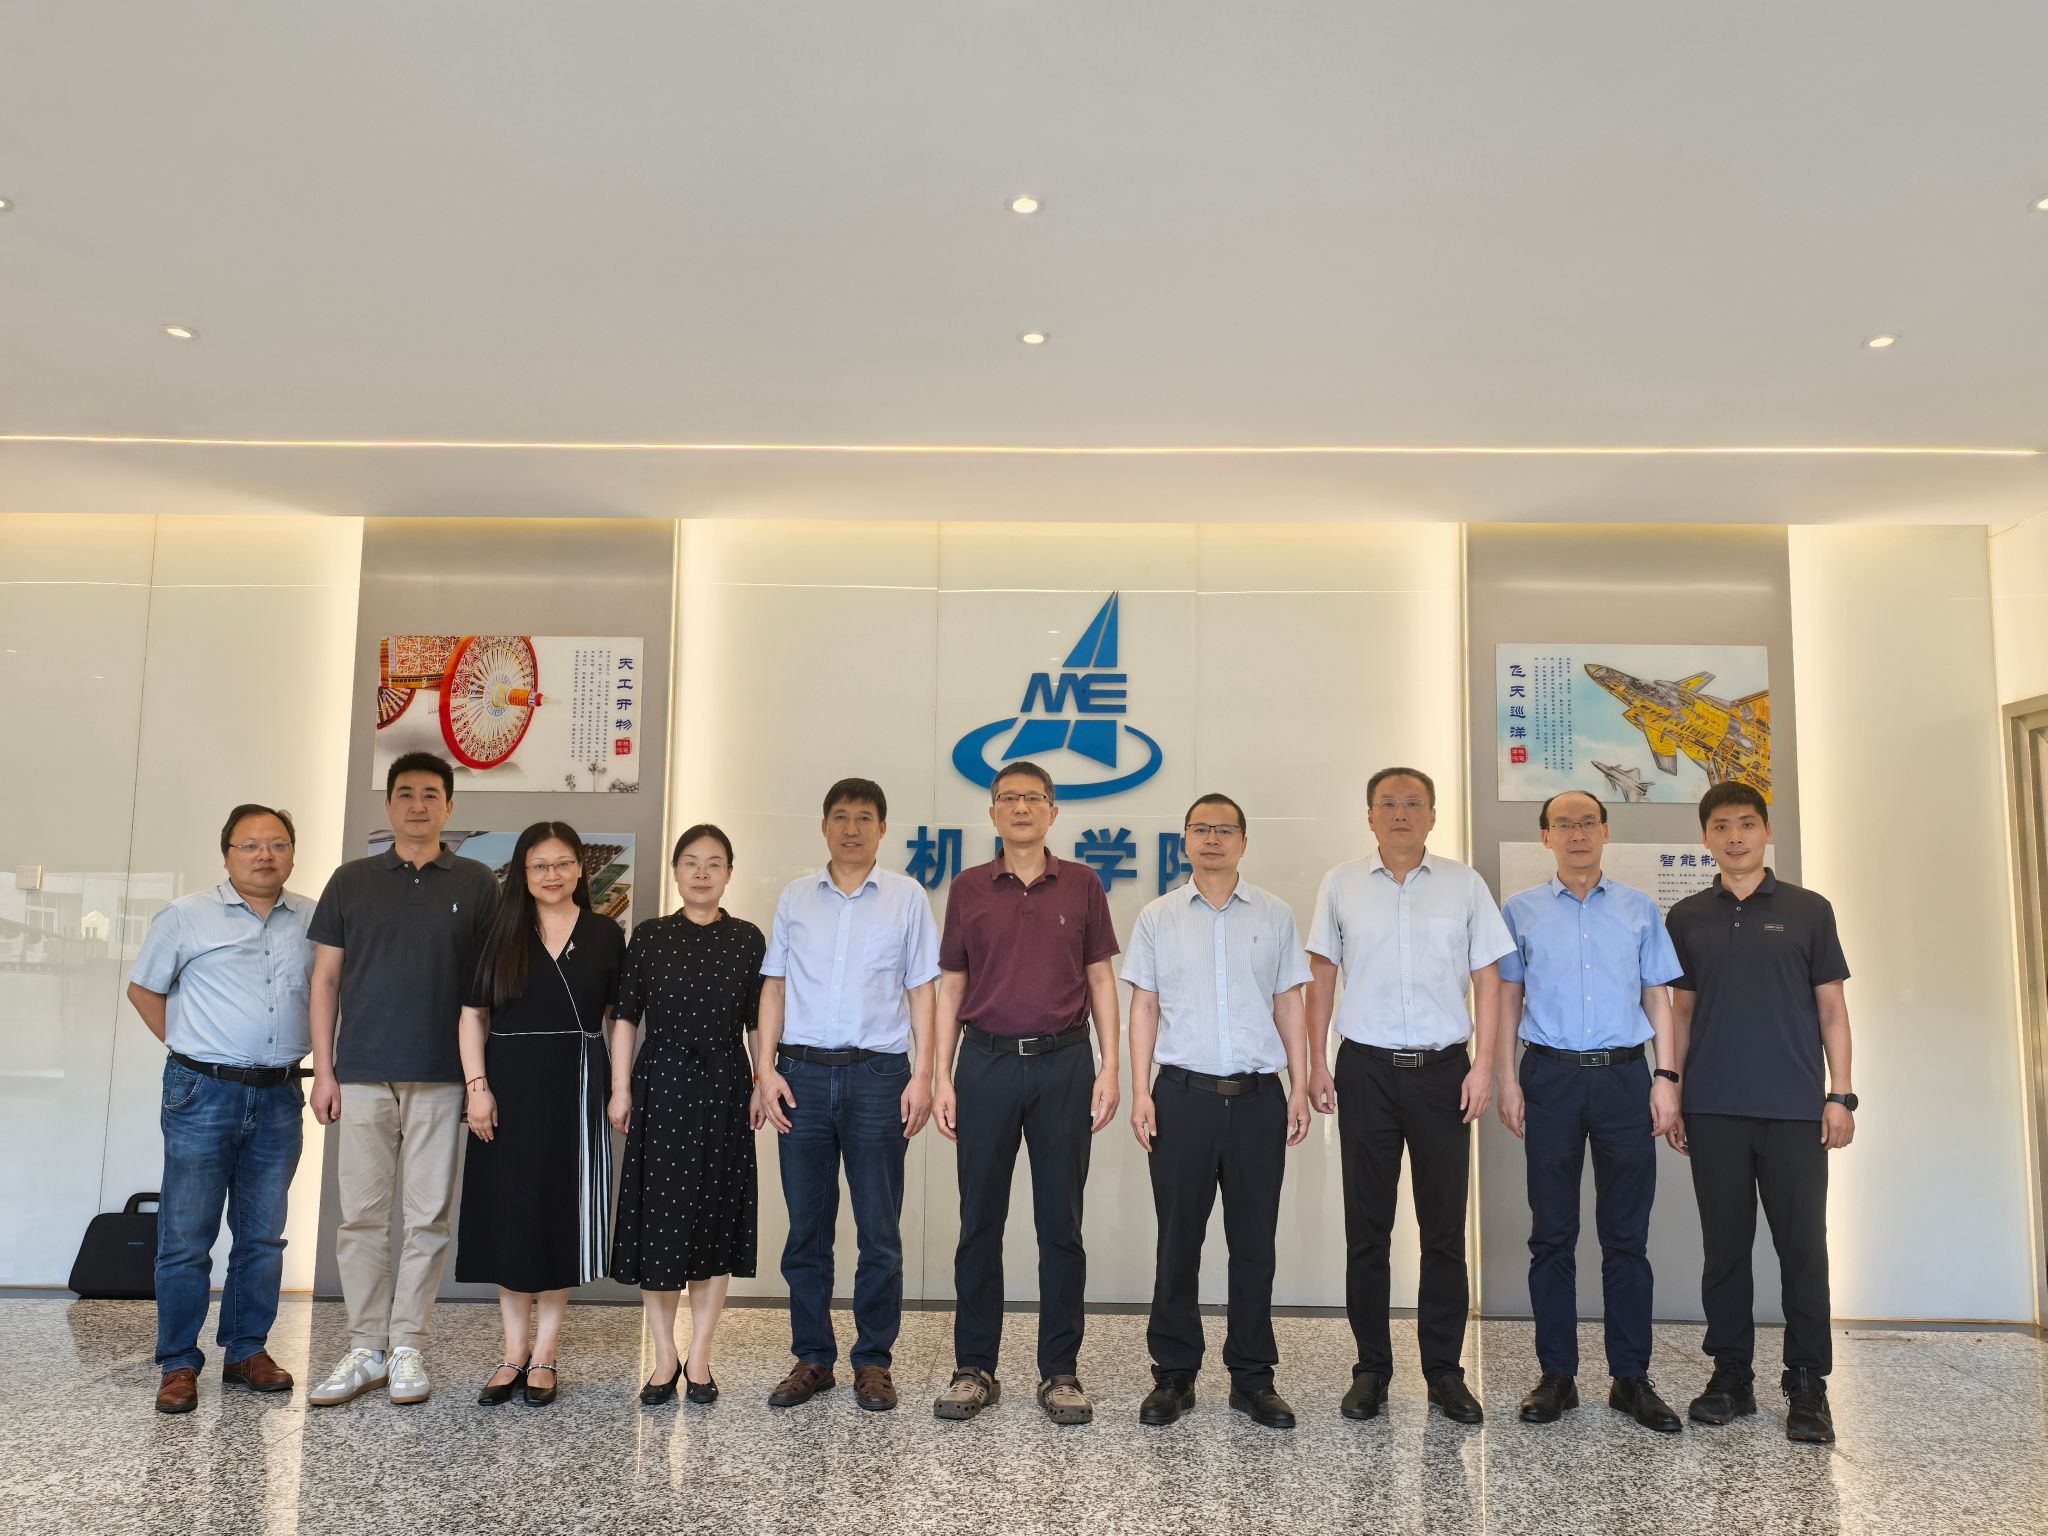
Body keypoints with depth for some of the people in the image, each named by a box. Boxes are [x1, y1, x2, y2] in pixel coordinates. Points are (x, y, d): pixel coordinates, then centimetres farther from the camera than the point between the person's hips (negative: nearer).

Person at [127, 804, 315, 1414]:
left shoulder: (313, 920, 6)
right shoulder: (188, 916, 1)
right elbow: (143, 988, 9)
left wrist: (314, 1055, 7)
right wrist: (185, 1045, 2)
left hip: (279, 1097, 3)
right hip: (203, 1094, -3)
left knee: (263, 1236, 10)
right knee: (186, 1236, 1)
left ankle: (246, 1350, 22)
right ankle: (178, 1364, 11)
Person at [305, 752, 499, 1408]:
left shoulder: (477, 885, 5)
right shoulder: (352, 881, 10)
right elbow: (326, 977, 10)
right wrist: (323, 1068, 3)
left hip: (441, 1077, -1)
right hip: (362, 1076, 1)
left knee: (427, 1217, 2)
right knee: (361, 1215, 4)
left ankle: (407, 1347, 13)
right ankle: (366, 1348, 15)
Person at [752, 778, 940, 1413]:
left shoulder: (907, 897, 4)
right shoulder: (794, 898, 9)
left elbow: (922, 991, 3)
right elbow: (774, 987, 10)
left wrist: (922, 1076, -4)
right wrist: (766, 1069, 1)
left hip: (878, 1074, -2)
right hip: (802, 1073, 2)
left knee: (879, 1229, 4)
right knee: (806, 1226, 9)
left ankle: (874, 1360, 17)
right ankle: (812, 1357, 21)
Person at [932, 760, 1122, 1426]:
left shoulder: (1081, 885, 5)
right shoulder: (969, 889, 7)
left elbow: (1101, 979, 7)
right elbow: (951, 986, 8)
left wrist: (1109, 1067, -2)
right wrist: (941, 1076, 2)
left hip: (1063, 1063, 0)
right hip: (986, 1062, 1)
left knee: (1061, 1224, 5)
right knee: (979, 1222, 6)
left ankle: (1060, 1371, 15)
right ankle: (975, 1369, 17)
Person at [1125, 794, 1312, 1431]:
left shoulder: (1274, 915, 8)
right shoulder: (1158, 918, 6)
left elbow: (1289, 1004, 9)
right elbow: (1144, 1007, 6)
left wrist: (1299, 1087, 2)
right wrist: (1140, 1092, -2)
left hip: (1258, 1095, 1)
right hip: (1184, 1093, 0)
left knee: (1254, 1242, 6)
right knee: (1178, 1241, 5)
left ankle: (1252, 1376, 17)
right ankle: (1173, 1374, 16)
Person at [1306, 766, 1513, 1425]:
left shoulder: (1464, 886, 5)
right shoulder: (1341, 885, 5)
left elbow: (1487, 978, 5)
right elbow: (1322, 975, 8)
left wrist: (1483, 1065, -3)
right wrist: (1316, 1062, 2)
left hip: (1443, 1069, 0)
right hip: (1366, 1070, 0)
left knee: (1444, 1230, 6)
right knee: (1366, 1229, 6)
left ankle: (1444, 1370, 17)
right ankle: (1371, 1368, 16)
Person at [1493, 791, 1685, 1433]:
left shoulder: (1638, 908, 10)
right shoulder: (1521, 910, 8)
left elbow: (1657, 996, 10)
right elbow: (1508, 996, 8)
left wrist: (1666, 1077, 1)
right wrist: (1507, 1081, 0)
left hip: (1624, 1074, 1)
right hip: (1551, 1074, 0)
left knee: (1627, 1235, 4)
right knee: (1552, 1235, 4)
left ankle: (1631, 1377, 13)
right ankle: (1557, 1375, 12)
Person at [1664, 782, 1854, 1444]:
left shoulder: (1808, 910, 6)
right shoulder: (1686, 918, 10)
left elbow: (1831, 1007, 6)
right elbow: (1682, 1011, 11)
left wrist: (1840, 1094, -1)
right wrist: (1671, 1094, 6)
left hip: (1794, 1108, -1)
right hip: (1713, 1110, 1)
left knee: (1802, 1245, 1)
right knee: (1725, 1246, 7)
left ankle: (1807, 1384, 12)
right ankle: (1731, 1376, 17)